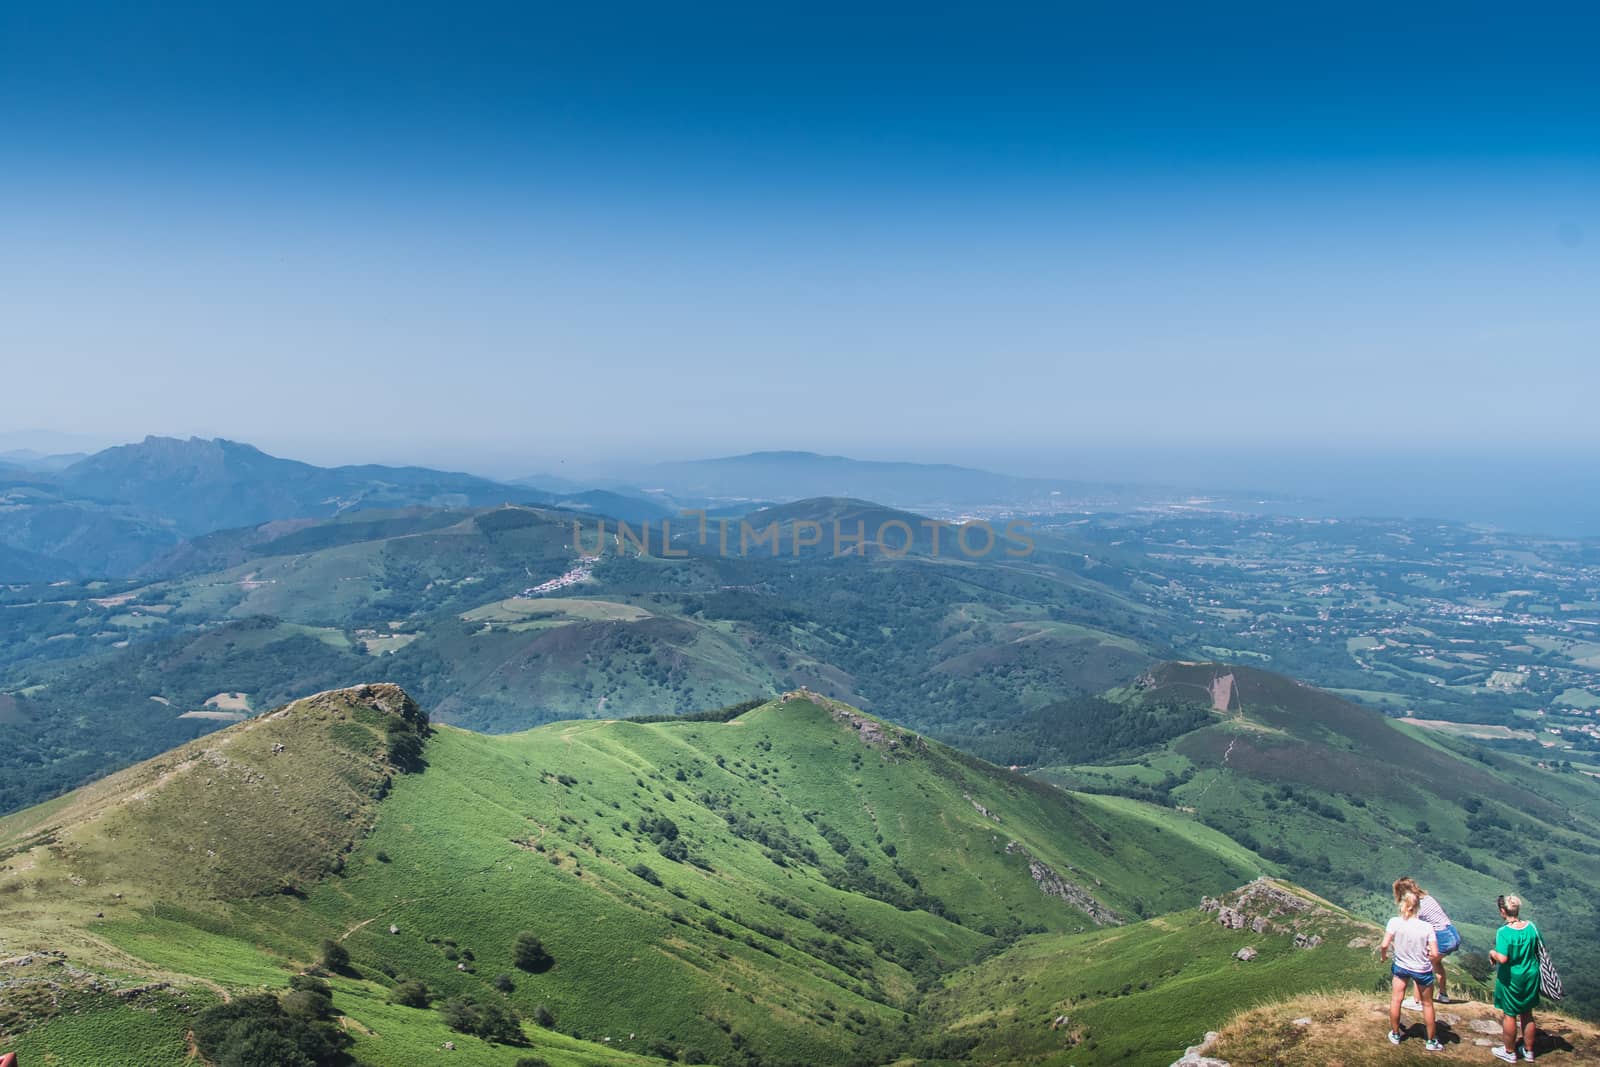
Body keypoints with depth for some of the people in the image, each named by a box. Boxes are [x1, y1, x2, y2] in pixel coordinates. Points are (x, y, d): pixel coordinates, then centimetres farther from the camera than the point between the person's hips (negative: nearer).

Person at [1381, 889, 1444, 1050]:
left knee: (1396, 999, 16)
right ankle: (1431, 1041, 31)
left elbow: (1384, 945, -19)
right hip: (1422, 970, 0)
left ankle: (1395, 1035, 29)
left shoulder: (1395, 922, -19)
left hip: (1401, 966, 1)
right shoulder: (1426, 927, -21)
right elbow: (1435, 954, -21)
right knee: (1427, 1004, 19)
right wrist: (1434, 964, 2)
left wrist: (1383, 955, 3)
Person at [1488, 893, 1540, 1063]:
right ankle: (1528, 1051, 34)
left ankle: (1510, 1052, 27)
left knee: (1509, 1015, 12)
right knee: (1527, 1014, 20)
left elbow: (1502, 958, -30)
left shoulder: (1504, 932, -25)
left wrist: (1492, 953, -9)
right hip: (1531, 976, 5)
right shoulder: (1531, 927, -9)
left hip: (1511, 978, -5)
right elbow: (1539, 950, 4)